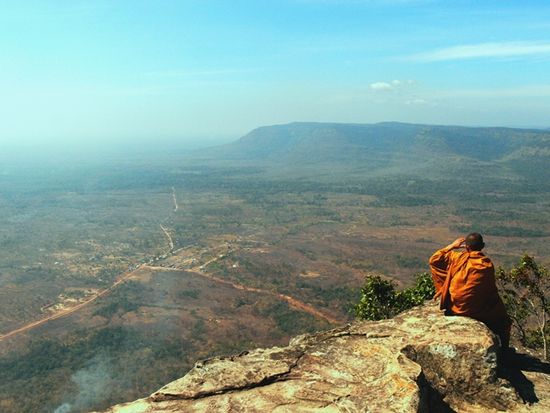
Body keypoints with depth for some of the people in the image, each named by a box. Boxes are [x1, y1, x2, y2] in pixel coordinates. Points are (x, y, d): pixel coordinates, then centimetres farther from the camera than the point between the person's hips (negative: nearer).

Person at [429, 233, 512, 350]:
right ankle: (504, 349, 29)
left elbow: (433, 260, 2)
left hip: (455, 308, 2)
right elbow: (492, 290, -1)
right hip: (478, 311, -1)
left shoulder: (456, 257, -9)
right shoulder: (487, 264, -9)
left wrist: (451, 246, 5)